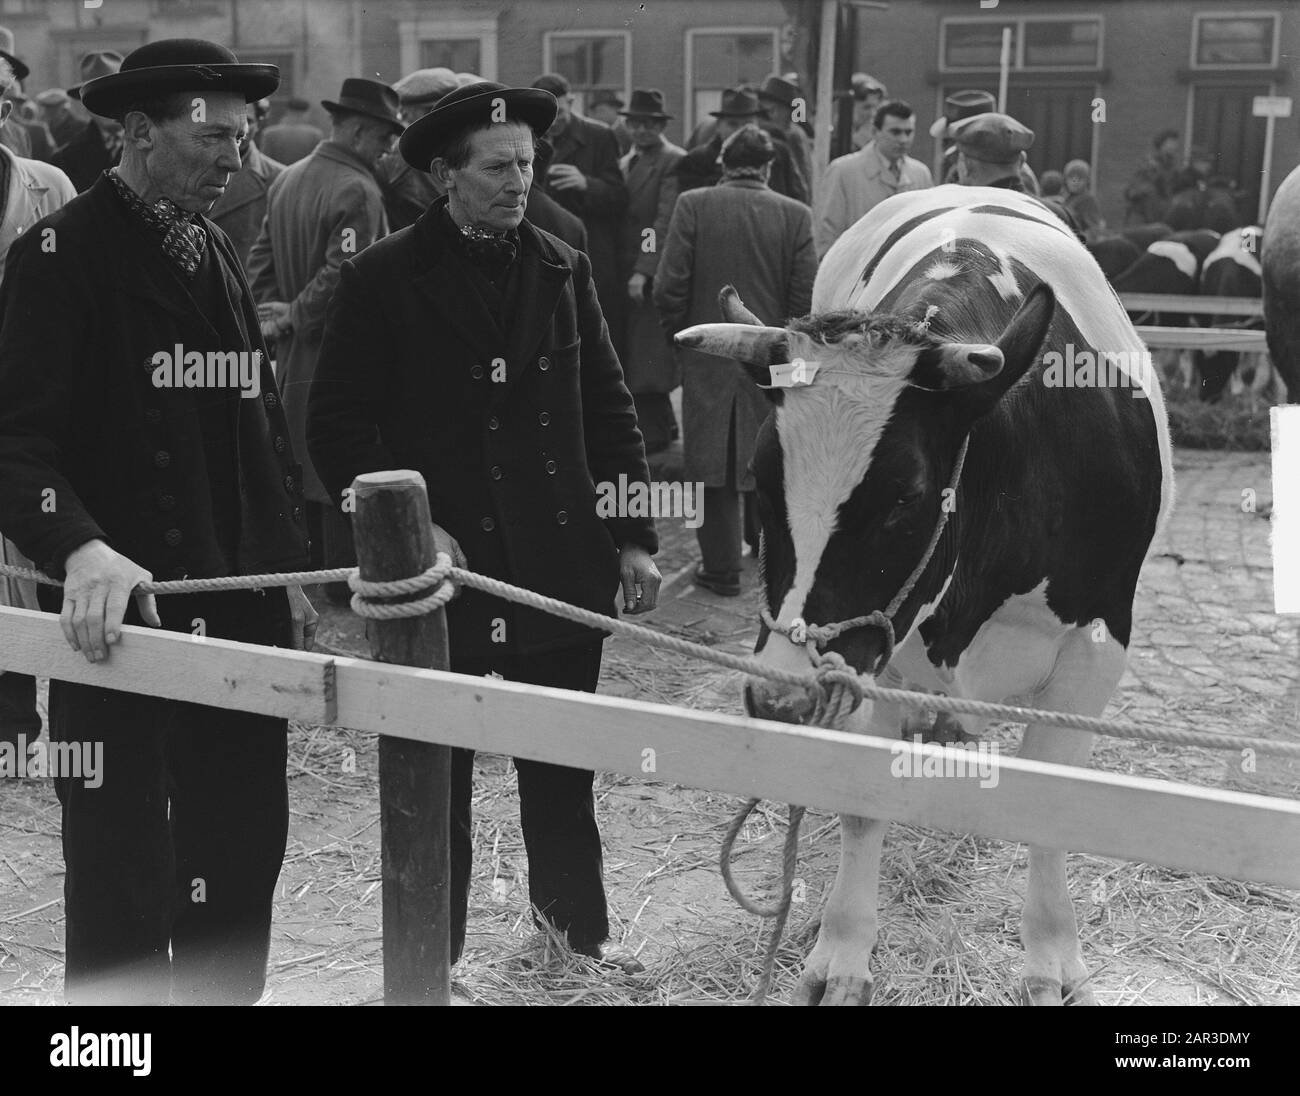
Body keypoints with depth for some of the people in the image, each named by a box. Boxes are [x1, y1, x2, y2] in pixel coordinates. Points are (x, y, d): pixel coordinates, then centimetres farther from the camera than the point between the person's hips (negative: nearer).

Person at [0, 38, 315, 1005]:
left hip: (241, 608, 7)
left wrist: (292, 568, 14)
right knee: (124, 874, 3)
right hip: (123, 619, -7)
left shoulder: (217, 254, 13)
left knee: (245, 848, 13)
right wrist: (81, 548, -33)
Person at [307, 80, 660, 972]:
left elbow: (609, 409, 9)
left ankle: (578, 926, 35)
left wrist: (635, 536, 5)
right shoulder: (382, 279, -4)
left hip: (562, 565, 3)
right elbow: (338, 428, -5)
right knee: (436, 779, 10)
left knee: (563, 770, 16)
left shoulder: (564, 269, 7)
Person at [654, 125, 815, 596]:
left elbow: (668, 288, -12)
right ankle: (763, 538, 38)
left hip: (707, 359, -2)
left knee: (711, 462, 8)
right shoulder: (795, 215, -6)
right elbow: (805, 298, -7)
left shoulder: (693, 205, -9)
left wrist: (681, 333, 6)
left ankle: (721, 567, 13)